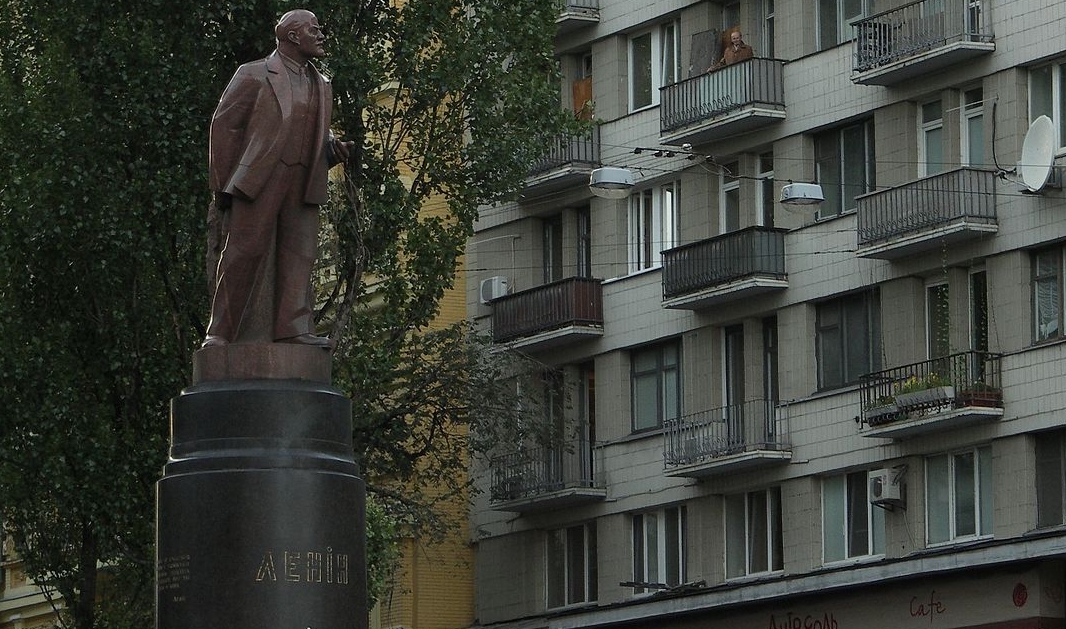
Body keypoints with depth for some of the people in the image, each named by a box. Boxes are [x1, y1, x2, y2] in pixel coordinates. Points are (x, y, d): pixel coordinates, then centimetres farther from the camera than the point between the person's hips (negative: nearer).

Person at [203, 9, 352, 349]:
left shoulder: (321, 85, 21)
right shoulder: (254, 75, 2)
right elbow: (224, 125, 0)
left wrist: (336, 148, 5)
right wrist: (222, 184, -5)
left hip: (303, 185, 6)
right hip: (258, 178, -6)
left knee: (299, 256, -3)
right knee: (244, 253, -6)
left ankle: (293, 328, -5)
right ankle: (220, 331, -2)